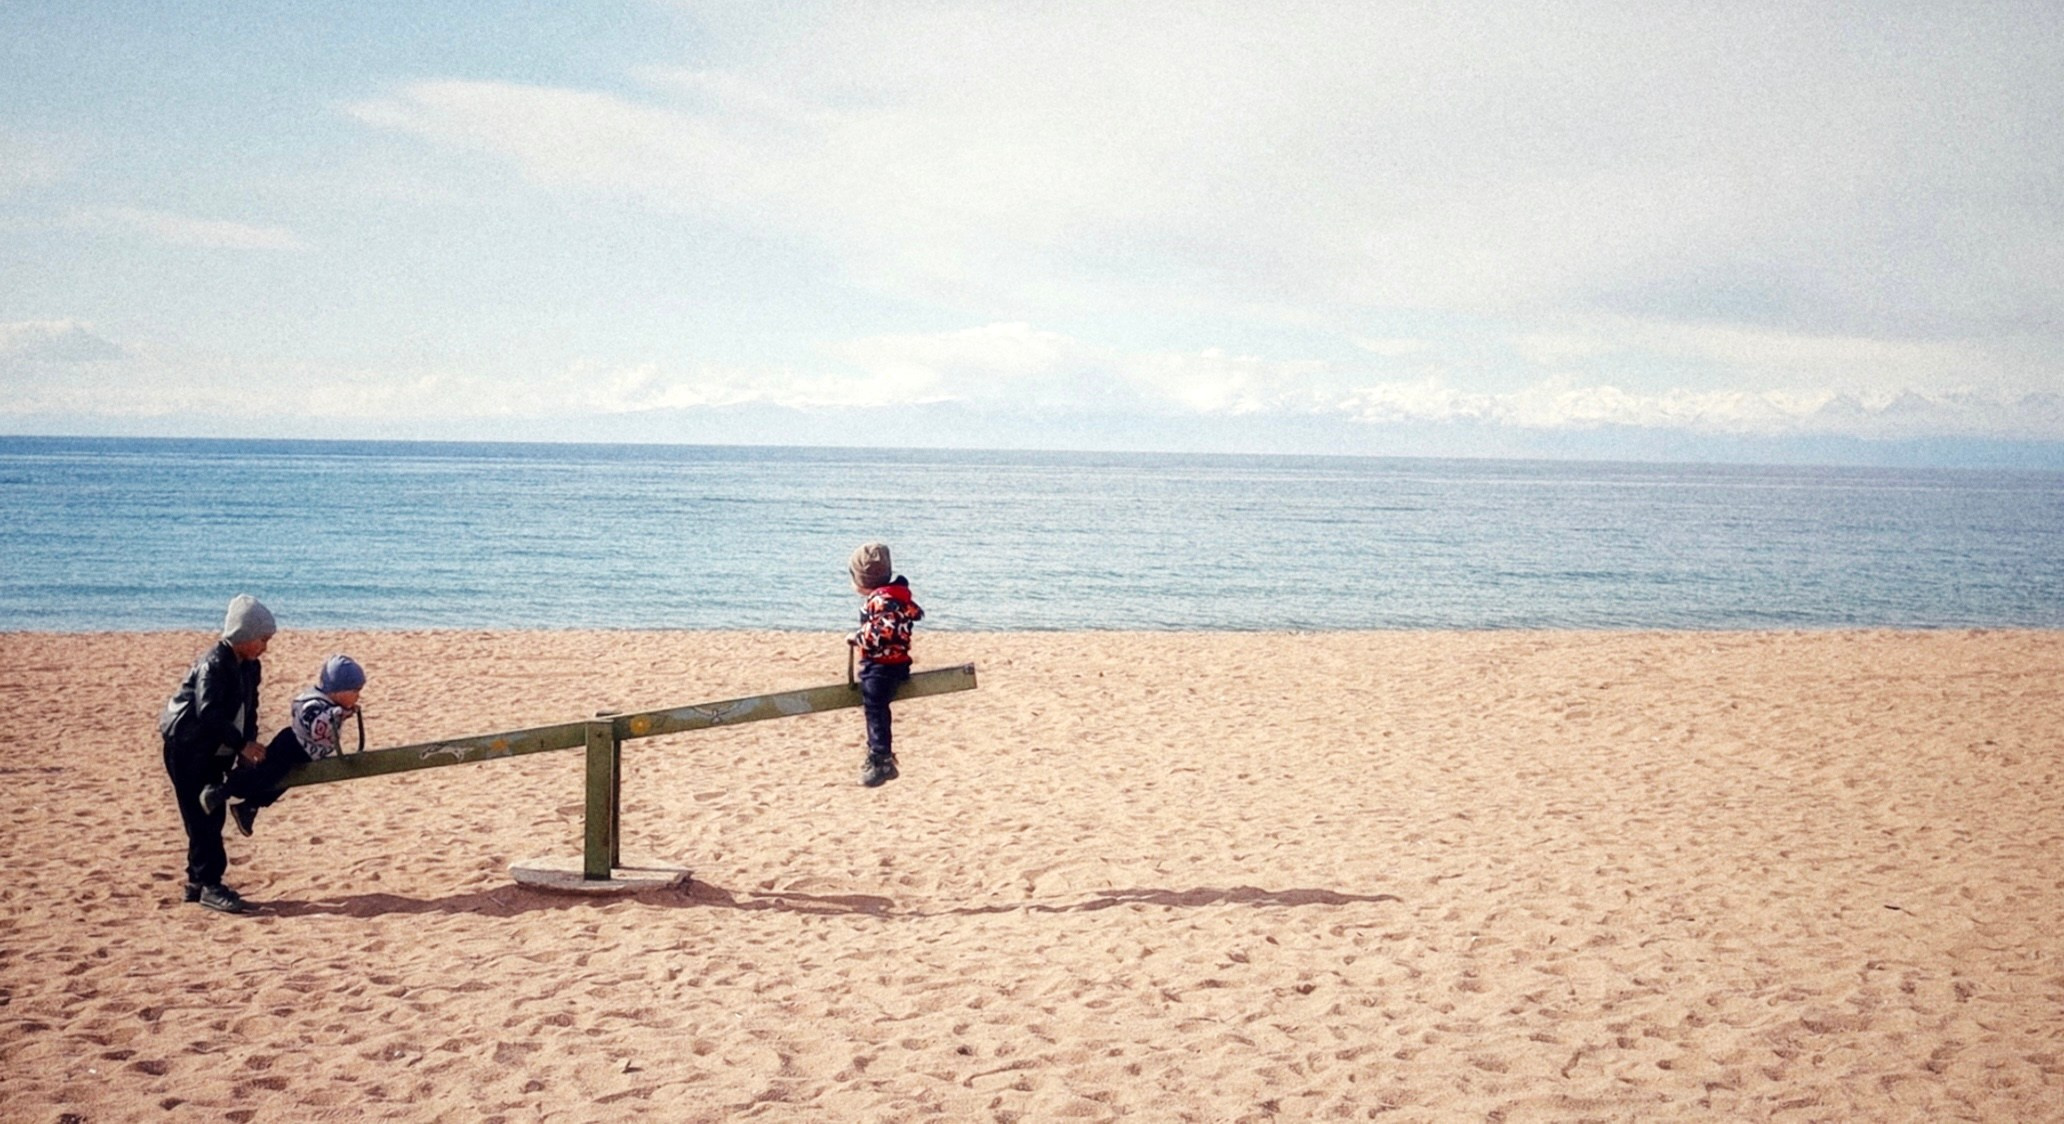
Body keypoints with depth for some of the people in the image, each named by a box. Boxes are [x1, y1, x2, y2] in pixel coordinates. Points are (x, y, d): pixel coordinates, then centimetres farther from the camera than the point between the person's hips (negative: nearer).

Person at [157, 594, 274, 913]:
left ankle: (197, 881, 18)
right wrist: (241, 744, -30)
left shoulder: (250, 667, 5)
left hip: (214, 752, 9)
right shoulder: (214, 664, -22)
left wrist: (249, 744, -3)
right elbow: (208, 712, -30)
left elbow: (249, 709, 10)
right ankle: (209, 885, -9)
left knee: (212, 815, 9)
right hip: (186, 747, -9)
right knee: (201, 816, -9)